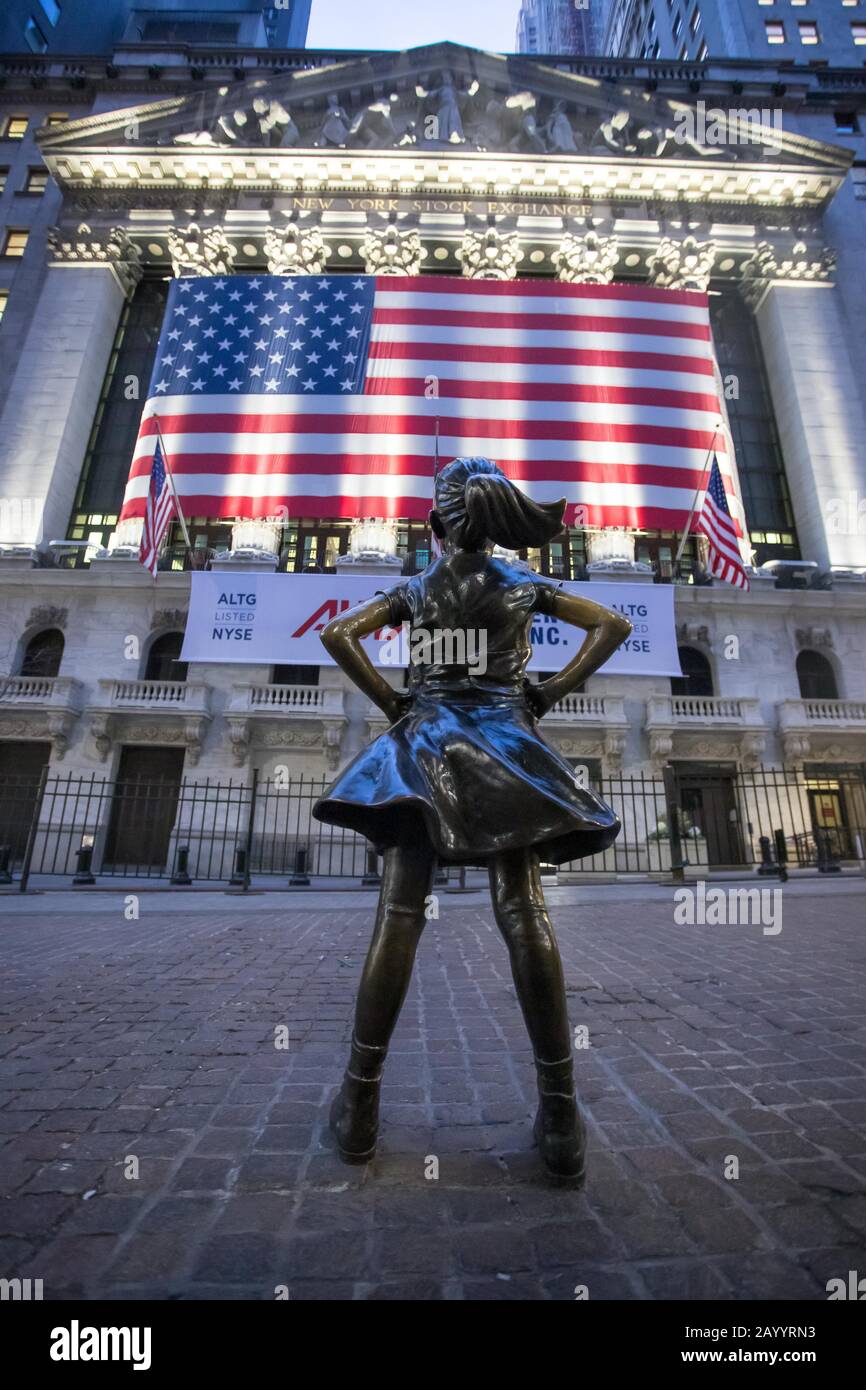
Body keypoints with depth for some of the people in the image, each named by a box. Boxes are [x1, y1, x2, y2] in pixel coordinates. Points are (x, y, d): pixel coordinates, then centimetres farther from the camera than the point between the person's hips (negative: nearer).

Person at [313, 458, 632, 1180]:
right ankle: (561, 1111, 3)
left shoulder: (415, 587, 11)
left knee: (399, 915, -2)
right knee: (524, 914, -3)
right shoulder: (525, 583, 11)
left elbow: (338, 634, 6)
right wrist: (550, 693, 5)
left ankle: (361, 1102, 6)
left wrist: (389, 700, 4)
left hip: (425, 744, 0)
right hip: (506, 746, 1)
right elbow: (613, 624, 10)